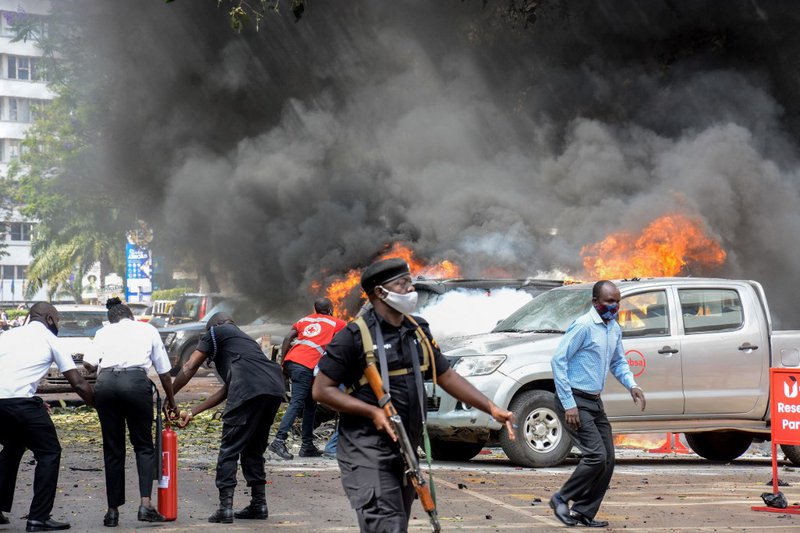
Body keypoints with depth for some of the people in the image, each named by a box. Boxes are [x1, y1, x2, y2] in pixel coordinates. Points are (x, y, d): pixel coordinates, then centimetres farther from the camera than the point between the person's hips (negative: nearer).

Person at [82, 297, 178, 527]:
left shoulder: (104, 332, 24)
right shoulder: (147, 330, 25)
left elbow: (88, 363, 8)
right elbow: (164, 370, 26)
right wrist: (171, 401, 37)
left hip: (105, 382, 1)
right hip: (136, 381, -1)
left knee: (113, 449, 9)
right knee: (144, 445, 8)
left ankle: (113, 511, 11)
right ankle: (145, 504, -9)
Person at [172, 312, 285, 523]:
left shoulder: (216, 332, 20)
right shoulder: (243, 338, 39)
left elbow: (190, 367, 13)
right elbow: (225, 391, 35)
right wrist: (192, 412, 36)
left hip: (250, 389, -7)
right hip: (275, 389, 7)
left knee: (229, 449, -1)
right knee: (254, 449, 20)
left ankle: (225, 508, -7)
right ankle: (259, 505, 21)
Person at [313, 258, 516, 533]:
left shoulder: (417, 331, 11)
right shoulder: (355, 336, -10)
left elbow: (446, 376, 19)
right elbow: (322, 389, -9)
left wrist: (492, 408, 10)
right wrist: (373, 412, -19)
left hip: (406, 452, 8)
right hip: (367, 454, -7)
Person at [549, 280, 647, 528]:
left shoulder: (614, 329, 11)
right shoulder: (583, 326, -16)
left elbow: (618, 362, 24)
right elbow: (558, 360, -19)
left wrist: (631, 385, 2)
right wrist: (569, 404, -21)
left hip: (595, 402, 9)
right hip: (575, 402, -9)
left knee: (608, 460, 5)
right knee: (596, 456, -16)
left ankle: (584, 513, 14)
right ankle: (562, 499, 2)